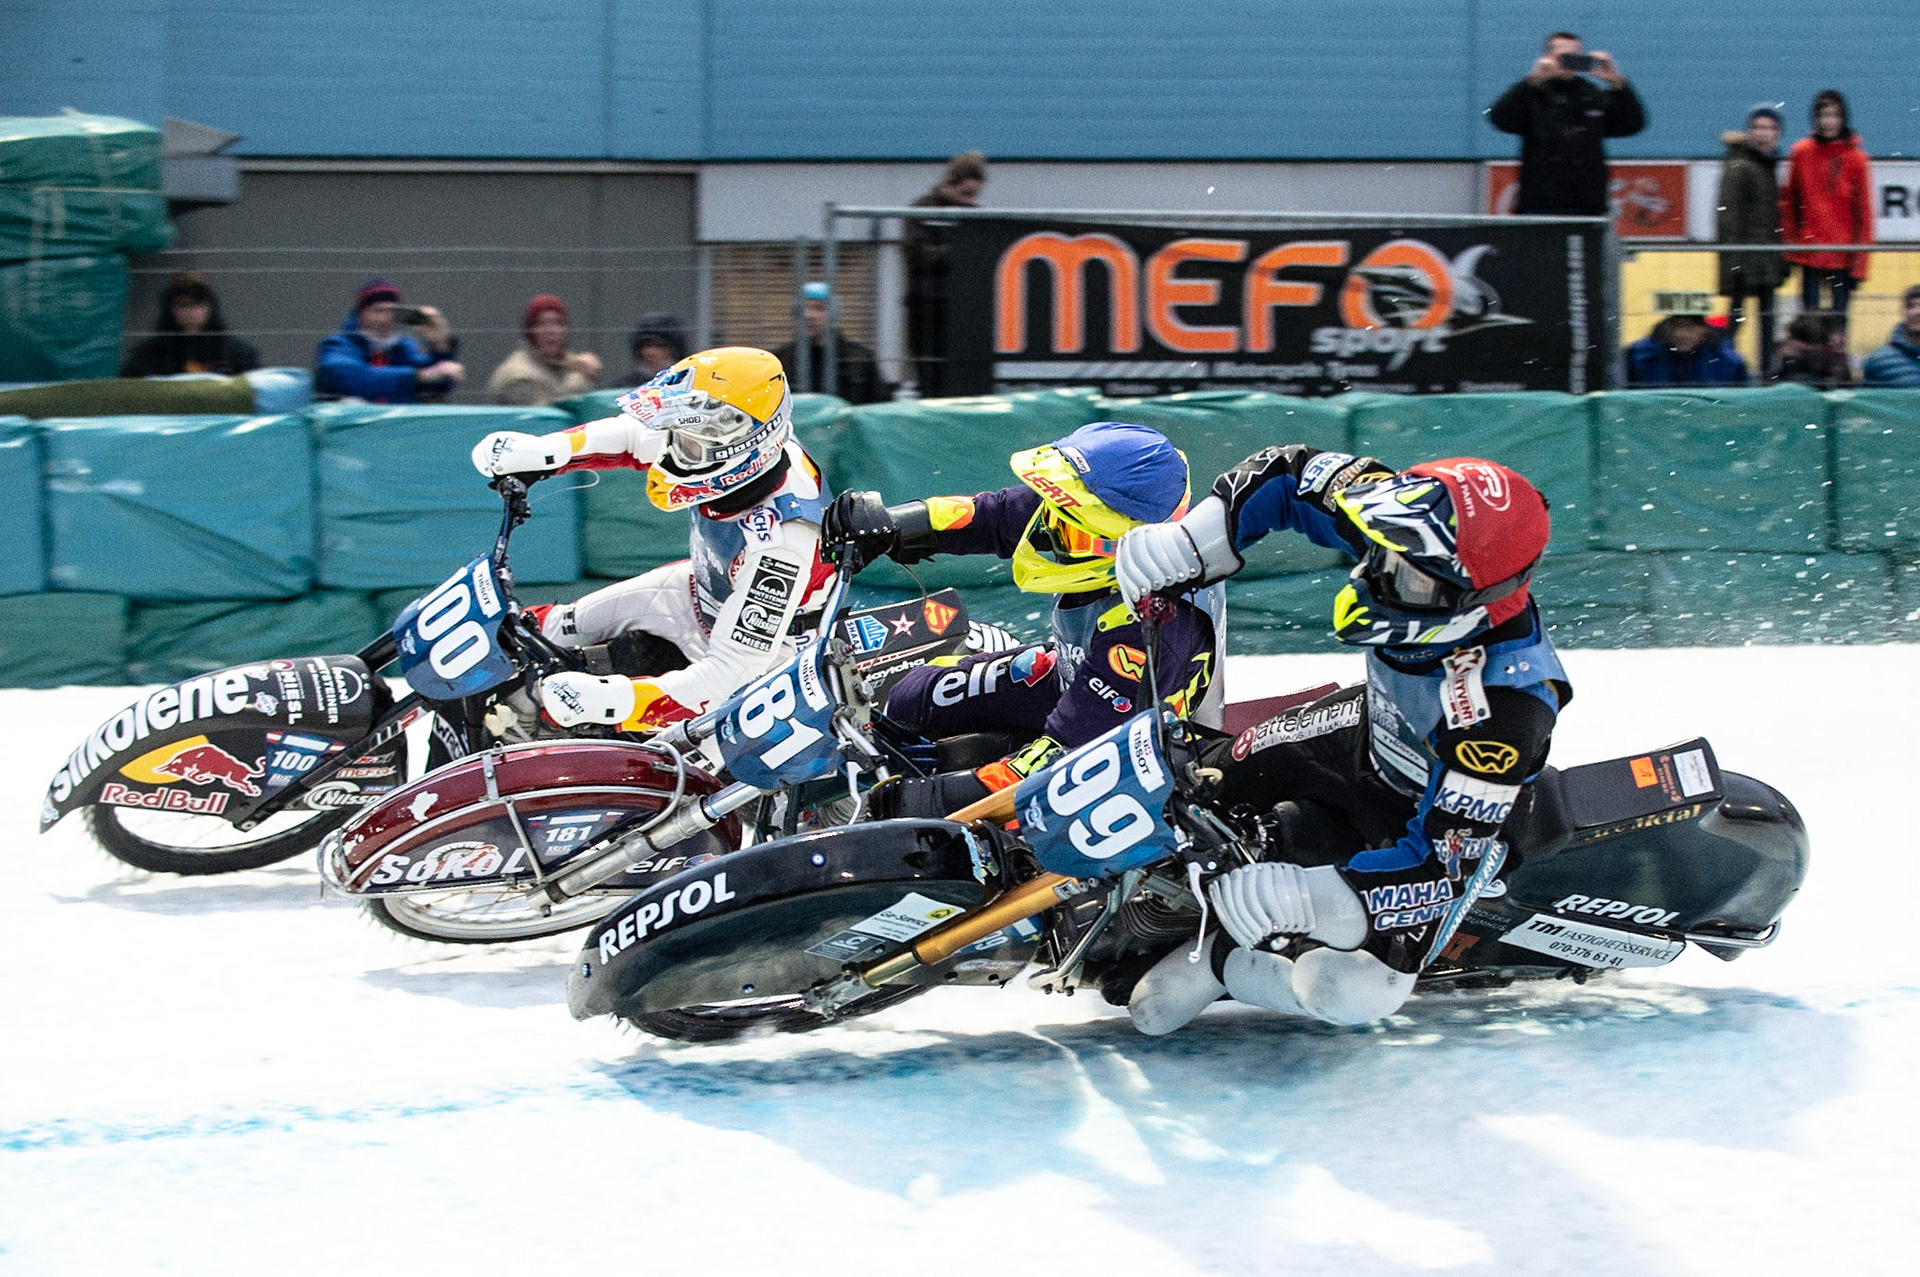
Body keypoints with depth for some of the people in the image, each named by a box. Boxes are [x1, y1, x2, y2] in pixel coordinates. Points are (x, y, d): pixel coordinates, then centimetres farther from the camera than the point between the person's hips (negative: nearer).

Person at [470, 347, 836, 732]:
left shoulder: (781, 539, -41)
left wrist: (609, 699, -47)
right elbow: (633, 433, 1)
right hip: (700, 592, 8)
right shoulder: (716, 441, -21)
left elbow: (730, 670, -39)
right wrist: (543, 451, -14)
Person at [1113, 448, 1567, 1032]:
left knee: (1353, 993, -23)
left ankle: (1221, 959, 3)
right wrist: (1187, 544, -27)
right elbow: (1293, 475, -13)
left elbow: (1443, 860, -40)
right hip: (1374, 729, 6)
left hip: (1451, 818, -6)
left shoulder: (1505, 705, -43)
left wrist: (1304, 896, -50)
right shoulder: (1406, 528, -28)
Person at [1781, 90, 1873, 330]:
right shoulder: (1801, 153, 1)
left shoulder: (1855, 157, -2)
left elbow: (1864, 211, 0)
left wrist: (1859, 262, -3)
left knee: (1839, 317, 2)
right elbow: (1788, 202, 7)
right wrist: (1790, 243, 3)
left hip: (1843, 254, -1)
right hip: (1810, 253, 1)